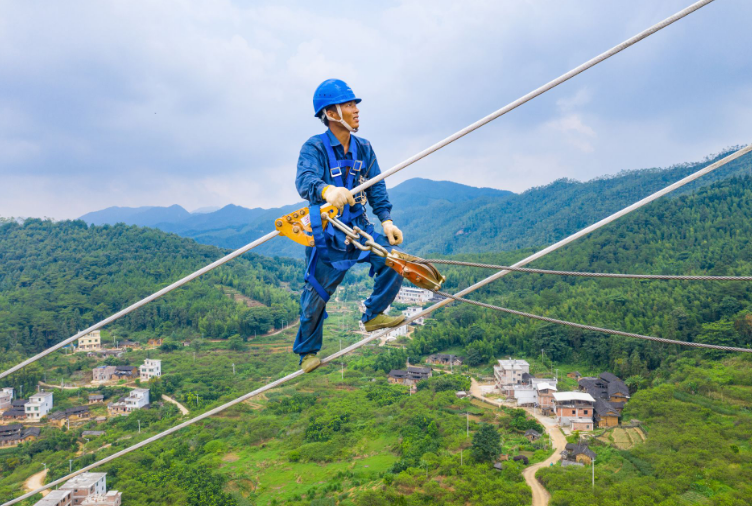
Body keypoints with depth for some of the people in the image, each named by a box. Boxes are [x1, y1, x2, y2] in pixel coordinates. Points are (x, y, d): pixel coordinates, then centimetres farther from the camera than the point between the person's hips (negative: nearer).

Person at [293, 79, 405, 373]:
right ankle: (307, 352, 28)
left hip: (359, 227, 5)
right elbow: (304, 180, -32)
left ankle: (373, 315, 6)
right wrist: (327, 190, -55)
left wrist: (386, 220, -10)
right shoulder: (314, 148, -14)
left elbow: (376, 188, 5)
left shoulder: (363, 148, 4)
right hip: (326, 233, -4)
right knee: (316, 296, 5)